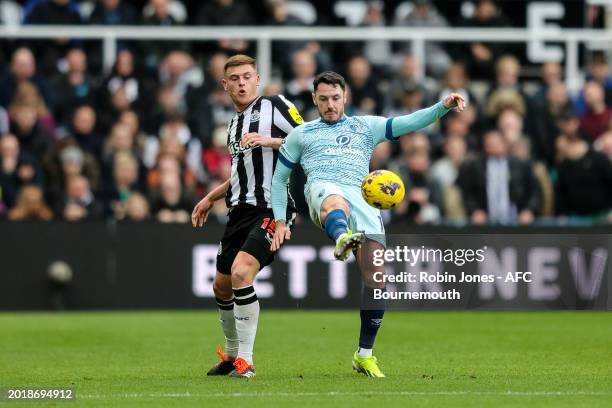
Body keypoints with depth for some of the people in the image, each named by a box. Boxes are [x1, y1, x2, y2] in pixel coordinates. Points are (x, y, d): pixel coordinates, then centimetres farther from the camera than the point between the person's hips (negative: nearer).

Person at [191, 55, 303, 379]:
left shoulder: (275, 106, -2)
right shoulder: (234, 124, 21)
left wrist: (270, 140, -20)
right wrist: (211, 198, 33)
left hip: (272, 209, -9)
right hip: (240, 211, 9)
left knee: (241, 273, -25)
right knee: (221, 286, 13)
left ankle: (245, 361, -16)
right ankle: (231, 355, 34)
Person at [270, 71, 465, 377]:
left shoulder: (366, 126, 29)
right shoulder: (301, 134, 28)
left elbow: (409, 123, 18)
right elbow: (279, 178, 31)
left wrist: (443, 107, 0)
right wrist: (280, 221, 19)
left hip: (362, 198, 2)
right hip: (322, 189, -2)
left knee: (375, 277, -11)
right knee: (336, 202, -43)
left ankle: (364, 354, 0)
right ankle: (341, 240, -81)